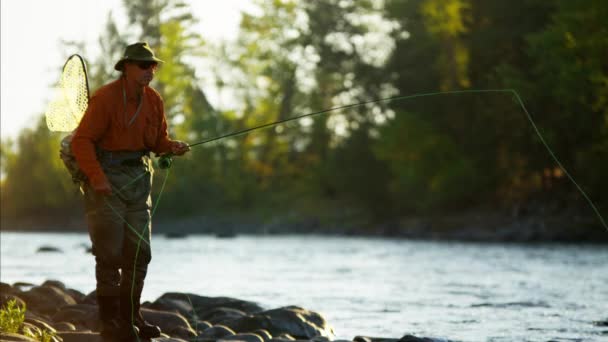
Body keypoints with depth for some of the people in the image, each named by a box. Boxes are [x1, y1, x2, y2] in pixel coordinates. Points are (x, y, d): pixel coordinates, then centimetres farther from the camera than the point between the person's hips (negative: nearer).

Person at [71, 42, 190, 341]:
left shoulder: (153, 100, 5)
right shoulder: (105, 98, -15)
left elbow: (159, 139, 14)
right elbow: (82, 140, -18)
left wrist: (173, 147, -8)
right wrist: (96, 176, -28)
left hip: (138, 175, 7)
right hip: (106, 177, -6)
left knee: (139, 251, 7)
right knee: (110, 251, -8)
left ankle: (130, 316, 17)